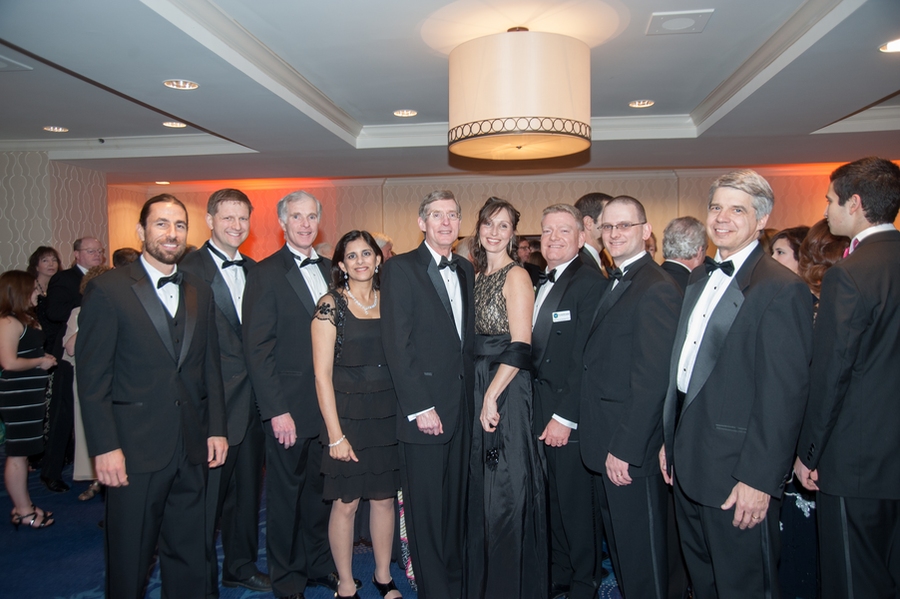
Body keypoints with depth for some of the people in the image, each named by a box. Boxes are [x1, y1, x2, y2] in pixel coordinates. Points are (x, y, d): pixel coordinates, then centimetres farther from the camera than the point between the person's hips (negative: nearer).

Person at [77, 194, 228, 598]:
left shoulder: (200, 292, 10)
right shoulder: (107, 290, -6)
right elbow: (92, 377, -8)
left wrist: (216, 429, 7)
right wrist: (104, 447, -12)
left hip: (191, 449, 4)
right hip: (135, 449, -4)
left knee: (189, 554, 15)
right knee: (130, 558, 11)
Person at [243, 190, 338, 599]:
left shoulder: (329, 270, 10)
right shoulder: (265, 274, -7)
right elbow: (257, 349, -11)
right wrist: (277, 410, -15)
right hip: (289, 407, -5)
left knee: (321, 488, 16)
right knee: (285, 495, 9)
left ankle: (319, 565, 35)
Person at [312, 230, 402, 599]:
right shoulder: (331, 305, -7)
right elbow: (322, 375, -9)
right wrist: (335, 434, -12)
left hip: (387, 413, 4)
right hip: (347, 414, -4)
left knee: (384, 498, 13)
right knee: (345, 503, 6)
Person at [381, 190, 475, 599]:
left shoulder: (466, 271, 14)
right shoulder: (400, 269, -6)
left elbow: (468, 339, 14)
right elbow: (397, 345, -12)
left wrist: (472, 396, 6)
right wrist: (420, 407, -14)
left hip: (462, 407, 6)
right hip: (424, 408, -5)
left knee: (456, 501, 15)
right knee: (426, 507, 6)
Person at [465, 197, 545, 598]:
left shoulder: (516, 276, -11)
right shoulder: (477, 275, 13)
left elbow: (521, 346, -17)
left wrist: (492, 396, -19)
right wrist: (479, 394, 8)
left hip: (507, 388, -8)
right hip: (478, 385, 8)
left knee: (506, 490, 1)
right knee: (481, 487, 17)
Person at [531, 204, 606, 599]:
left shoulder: (591, 283, -14)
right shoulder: (544, 284, 14)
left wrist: (565, 416, -18)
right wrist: (542, 413, 6)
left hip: (571, 417, -8)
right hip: (545, 414, 8)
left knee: (577, 507, 6)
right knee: (555, 503, 18)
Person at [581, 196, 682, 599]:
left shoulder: (656, 289, -17)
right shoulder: (613, 283, 13)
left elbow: (652, 380, -21)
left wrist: (624, 449, -20)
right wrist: (605, 445, 11)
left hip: (632, 452, -9)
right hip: (607, 447, 9)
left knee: (641, 555, 7)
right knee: (619, 549, 21)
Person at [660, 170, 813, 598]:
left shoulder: (782, 289, -15)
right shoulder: (700, 279, 11)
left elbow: (784, 394, -19)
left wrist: (759, 479, -19)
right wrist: (668, 439, 11)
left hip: (736, 470, -7)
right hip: (687, 462, 8)